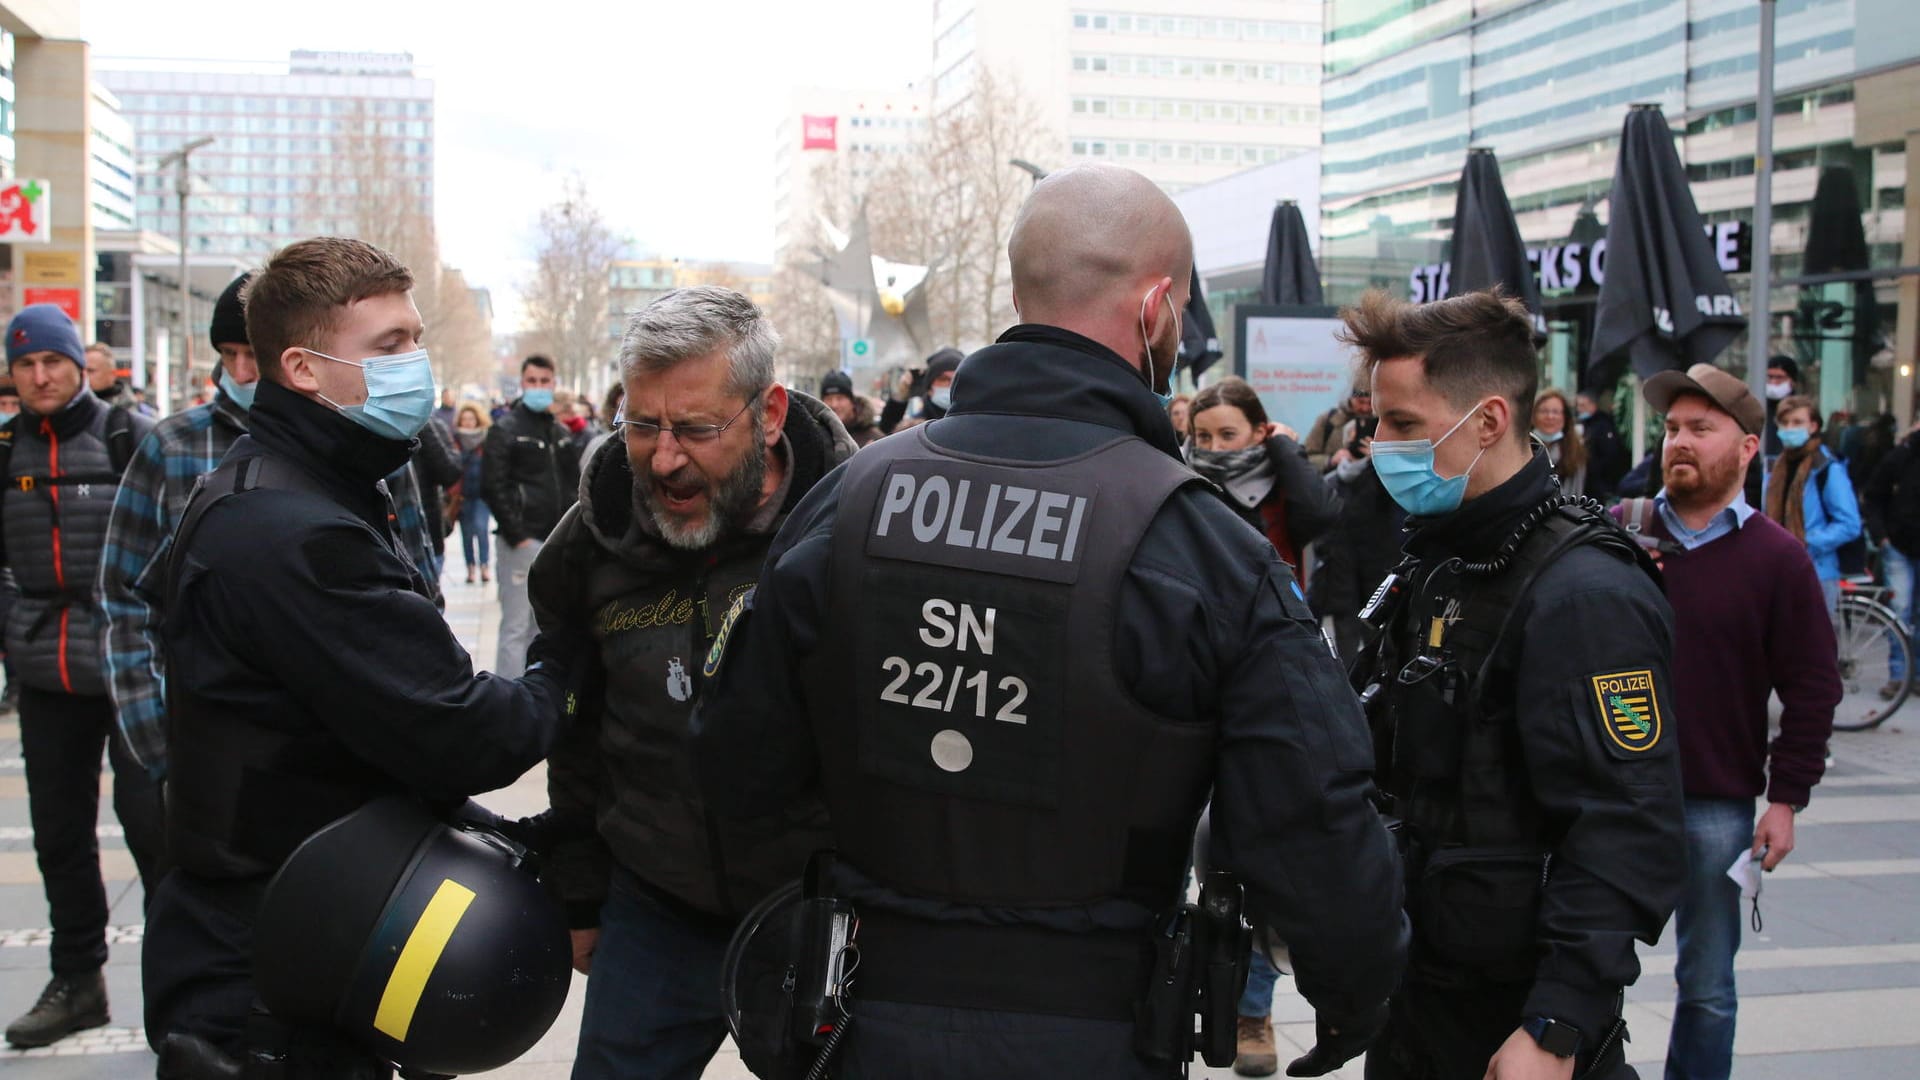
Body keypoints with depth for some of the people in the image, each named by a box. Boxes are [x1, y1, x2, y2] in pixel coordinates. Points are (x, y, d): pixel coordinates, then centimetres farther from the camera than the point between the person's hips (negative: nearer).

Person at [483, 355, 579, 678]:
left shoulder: (562, 433, 15)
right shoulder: (505, 429, -5)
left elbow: (573, 485, 21)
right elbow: (493, 488, -11)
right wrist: (517, 536, -15)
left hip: (557, 543, 6)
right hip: (521, 543, -6)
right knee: (516, 629, -6)